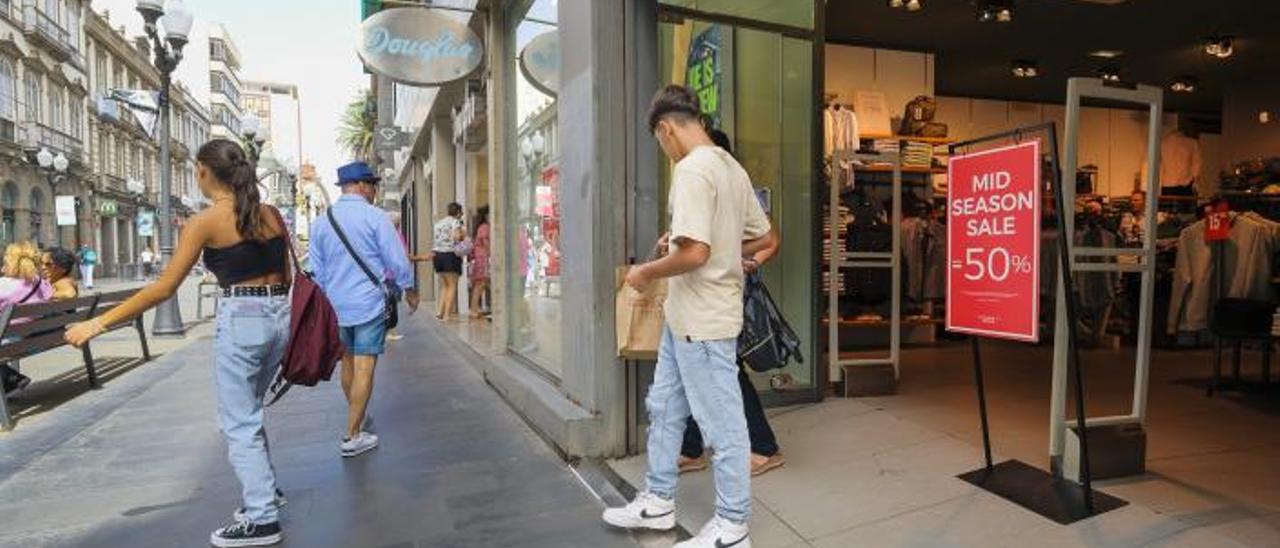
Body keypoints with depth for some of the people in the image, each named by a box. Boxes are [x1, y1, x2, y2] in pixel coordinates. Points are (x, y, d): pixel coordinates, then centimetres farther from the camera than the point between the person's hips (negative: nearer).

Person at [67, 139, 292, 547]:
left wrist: (98, 324, -2)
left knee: (239, 423, 6)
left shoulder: (205, 221, -8)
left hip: (241, 320, -6)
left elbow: (163, 288, -9)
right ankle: (263, 490, 32)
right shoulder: (271, 214, 7)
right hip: (279, 316, 7)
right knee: (246, 412, 24)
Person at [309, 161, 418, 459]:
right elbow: (397, 260, -8)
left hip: (335, 306, 6)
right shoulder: (375, 217, -10)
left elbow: (317, 270, 14)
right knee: (364, 367, -1)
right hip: (369, 304, -6)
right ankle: (353, 437, 2)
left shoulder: (320, 222, 7)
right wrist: (409, 290, 7)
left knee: (347, 363, 18)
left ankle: (358, 421, 34)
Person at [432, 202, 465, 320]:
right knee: (452, 286, -2)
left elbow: (435, 240, 14)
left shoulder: (438, 223, 19)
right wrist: (463, 234, 0)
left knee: (445, 285, 16)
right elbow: (456, 236, -17)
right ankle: (447, 314, -6)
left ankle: (440, 311, 10)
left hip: (438, 254, 7)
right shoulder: (455, 222, -3)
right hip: (450, 254, -7)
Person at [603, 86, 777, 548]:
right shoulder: (732, 167, 11)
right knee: (663, 408, 19)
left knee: (721, 421, 4)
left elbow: (693, 253, -27)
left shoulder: (691, 168, -18)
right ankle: (658, 501, 34)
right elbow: (765, 239, 15)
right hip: (686, 316, 10)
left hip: (703, 320, -10)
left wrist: (647, 272, -11)